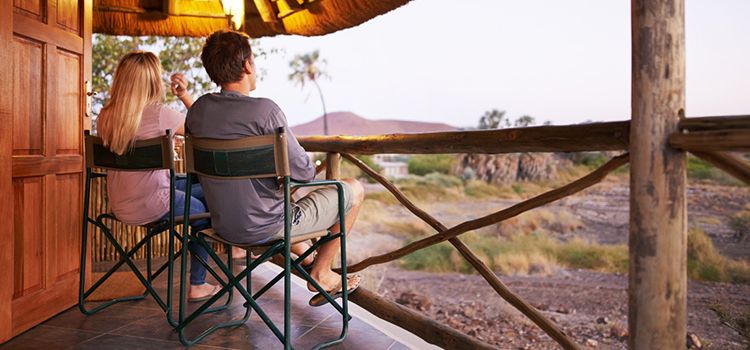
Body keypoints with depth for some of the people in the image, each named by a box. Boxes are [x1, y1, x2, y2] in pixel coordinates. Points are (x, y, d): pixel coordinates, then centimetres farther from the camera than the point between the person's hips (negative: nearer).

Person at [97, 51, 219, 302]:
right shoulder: (159, 113, -21)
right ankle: (197, 286, 26)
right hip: (152, 207, -7)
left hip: (120, 206, 7)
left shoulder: (105, 116, -1)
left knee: (202, 188, 22)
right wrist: (185, 95, -4)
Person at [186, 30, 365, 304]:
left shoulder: (198, 109, -3)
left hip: (223, 227, 8)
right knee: (354, 189, 8)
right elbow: (304, 172, -19)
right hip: (267, 228, -7)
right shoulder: (264, 110, -24)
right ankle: (320, 273, 19)